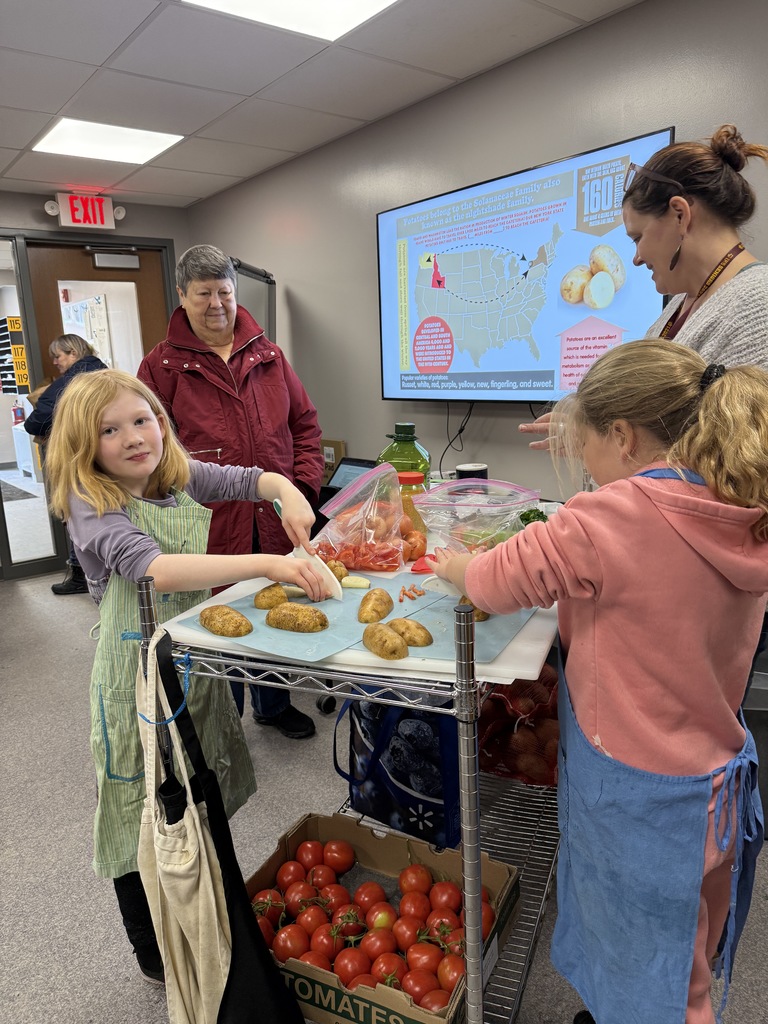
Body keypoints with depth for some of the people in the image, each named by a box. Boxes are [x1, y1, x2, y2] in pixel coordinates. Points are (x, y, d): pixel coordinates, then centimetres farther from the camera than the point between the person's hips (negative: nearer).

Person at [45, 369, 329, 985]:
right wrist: (267, 564, -45)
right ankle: (155, 957, 38)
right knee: (146, 818, 12)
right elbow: (159, 569, -36)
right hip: (140, 680, -6)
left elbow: (249, 480, 8)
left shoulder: (179, 478, -1)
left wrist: (287, 492, -16)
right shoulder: (93, 510, -20)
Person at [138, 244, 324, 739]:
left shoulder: (268, 355, 10)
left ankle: (273, 704, 42)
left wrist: (304, 485, 2)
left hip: (275, 522, 4)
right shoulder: (162, 365, -1)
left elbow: (305, 423, 13)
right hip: (210, 528, -3)